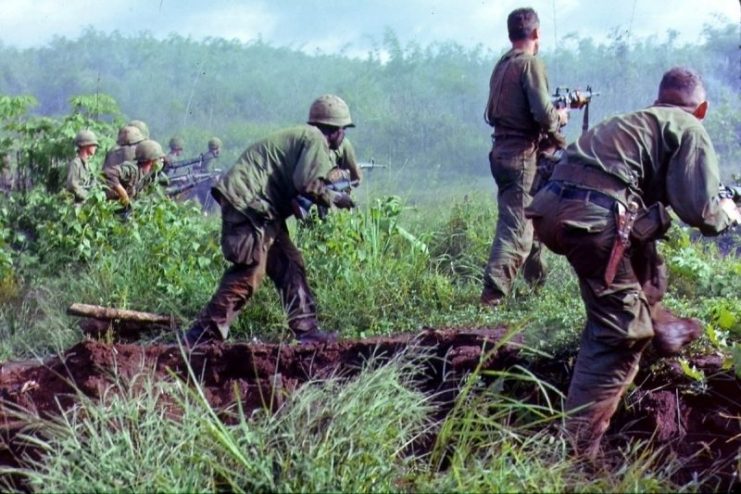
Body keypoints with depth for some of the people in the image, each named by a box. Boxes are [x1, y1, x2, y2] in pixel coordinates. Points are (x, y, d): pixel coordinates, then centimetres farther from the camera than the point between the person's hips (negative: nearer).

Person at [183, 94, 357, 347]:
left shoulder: (299, 136, 24)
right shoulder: (315, 139, -5)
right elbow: (307, 184, -17)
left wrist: (326, 195, 15)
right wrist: (335, 198, -1)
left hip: (260, 207, 10)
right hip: (248, 203, -10)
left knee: (289, 265, 13)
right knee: (248, 274, -12)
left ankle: (306, 330, 16)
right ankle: (202, 337, -13)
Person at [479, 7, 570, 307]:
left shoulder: (501, 66, 13)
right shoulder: (530, 63, -12)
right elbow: (543, 114, -21)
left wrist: (553, 114, 17)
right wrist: (560, 118, 2)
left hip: (501, 152, 9)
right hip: (523, 154, -9)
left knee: (527, 217, 23)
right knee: (516, 227, -10)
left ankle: (537, 278, 35)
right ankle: (493, 292, -18)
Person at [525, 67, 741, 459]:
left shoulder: (637, 119, 31)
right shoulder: (691, 131, 9)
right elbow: (698, 209, -2)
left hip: (552, 206, 8)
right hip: (594, 217, -8)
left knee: (643, 255, 33)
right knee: (619, 329, 0)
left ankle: (658, 326, 47)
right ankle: (577, 447, -1)